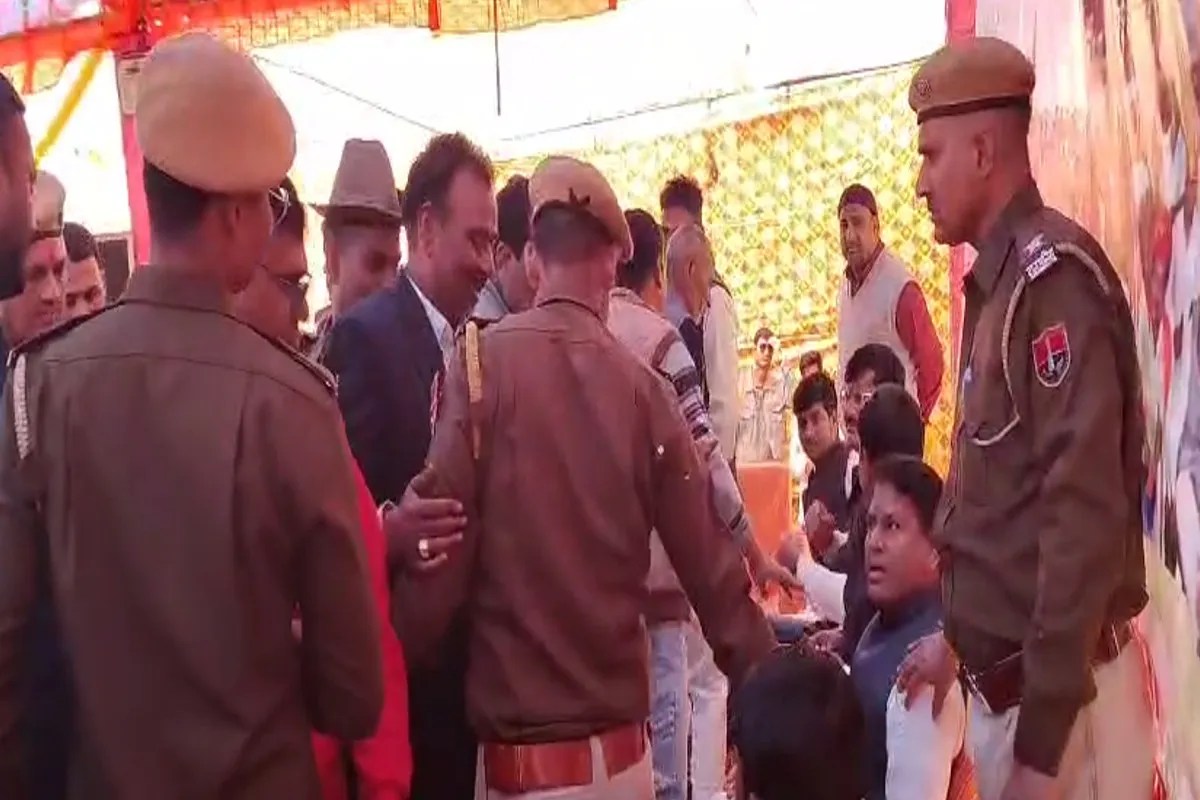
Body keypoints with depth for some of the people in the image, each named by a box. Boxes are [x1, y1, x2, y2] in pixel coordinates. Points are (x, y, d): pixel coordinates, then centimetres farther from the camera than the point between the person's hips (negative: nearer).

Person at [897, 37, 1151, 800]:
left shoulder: (1053, 273, -16)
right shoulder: (997, 285, 13)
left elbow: (1085, 509, -22)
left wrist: (1041, 737, -22)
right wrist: (961, 636, 23)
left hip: (1055, 693, -8)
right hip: (1003, 678, 8)